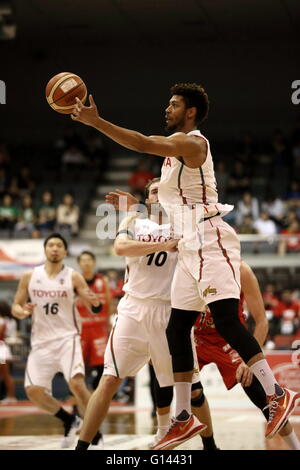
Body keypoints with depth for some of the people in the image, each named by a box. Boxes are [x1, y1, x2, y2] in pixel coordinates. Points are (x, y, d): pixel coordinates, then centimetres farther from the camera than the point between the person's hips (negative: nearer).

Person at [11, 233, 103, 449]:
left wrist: (95, 302, -28)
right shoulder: (30, 277, 4)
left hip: (67, 338, -3)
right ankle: (70, 421, 18)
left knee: (77, 383, -22)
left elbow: (96, 308, -4)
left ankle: (95, 435, -8)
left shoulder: (73, 277, -2)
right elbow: (15, 307, 10)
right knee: (33, 390, -6)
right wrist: (22, 312, -14)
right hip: (41, 341, 3)